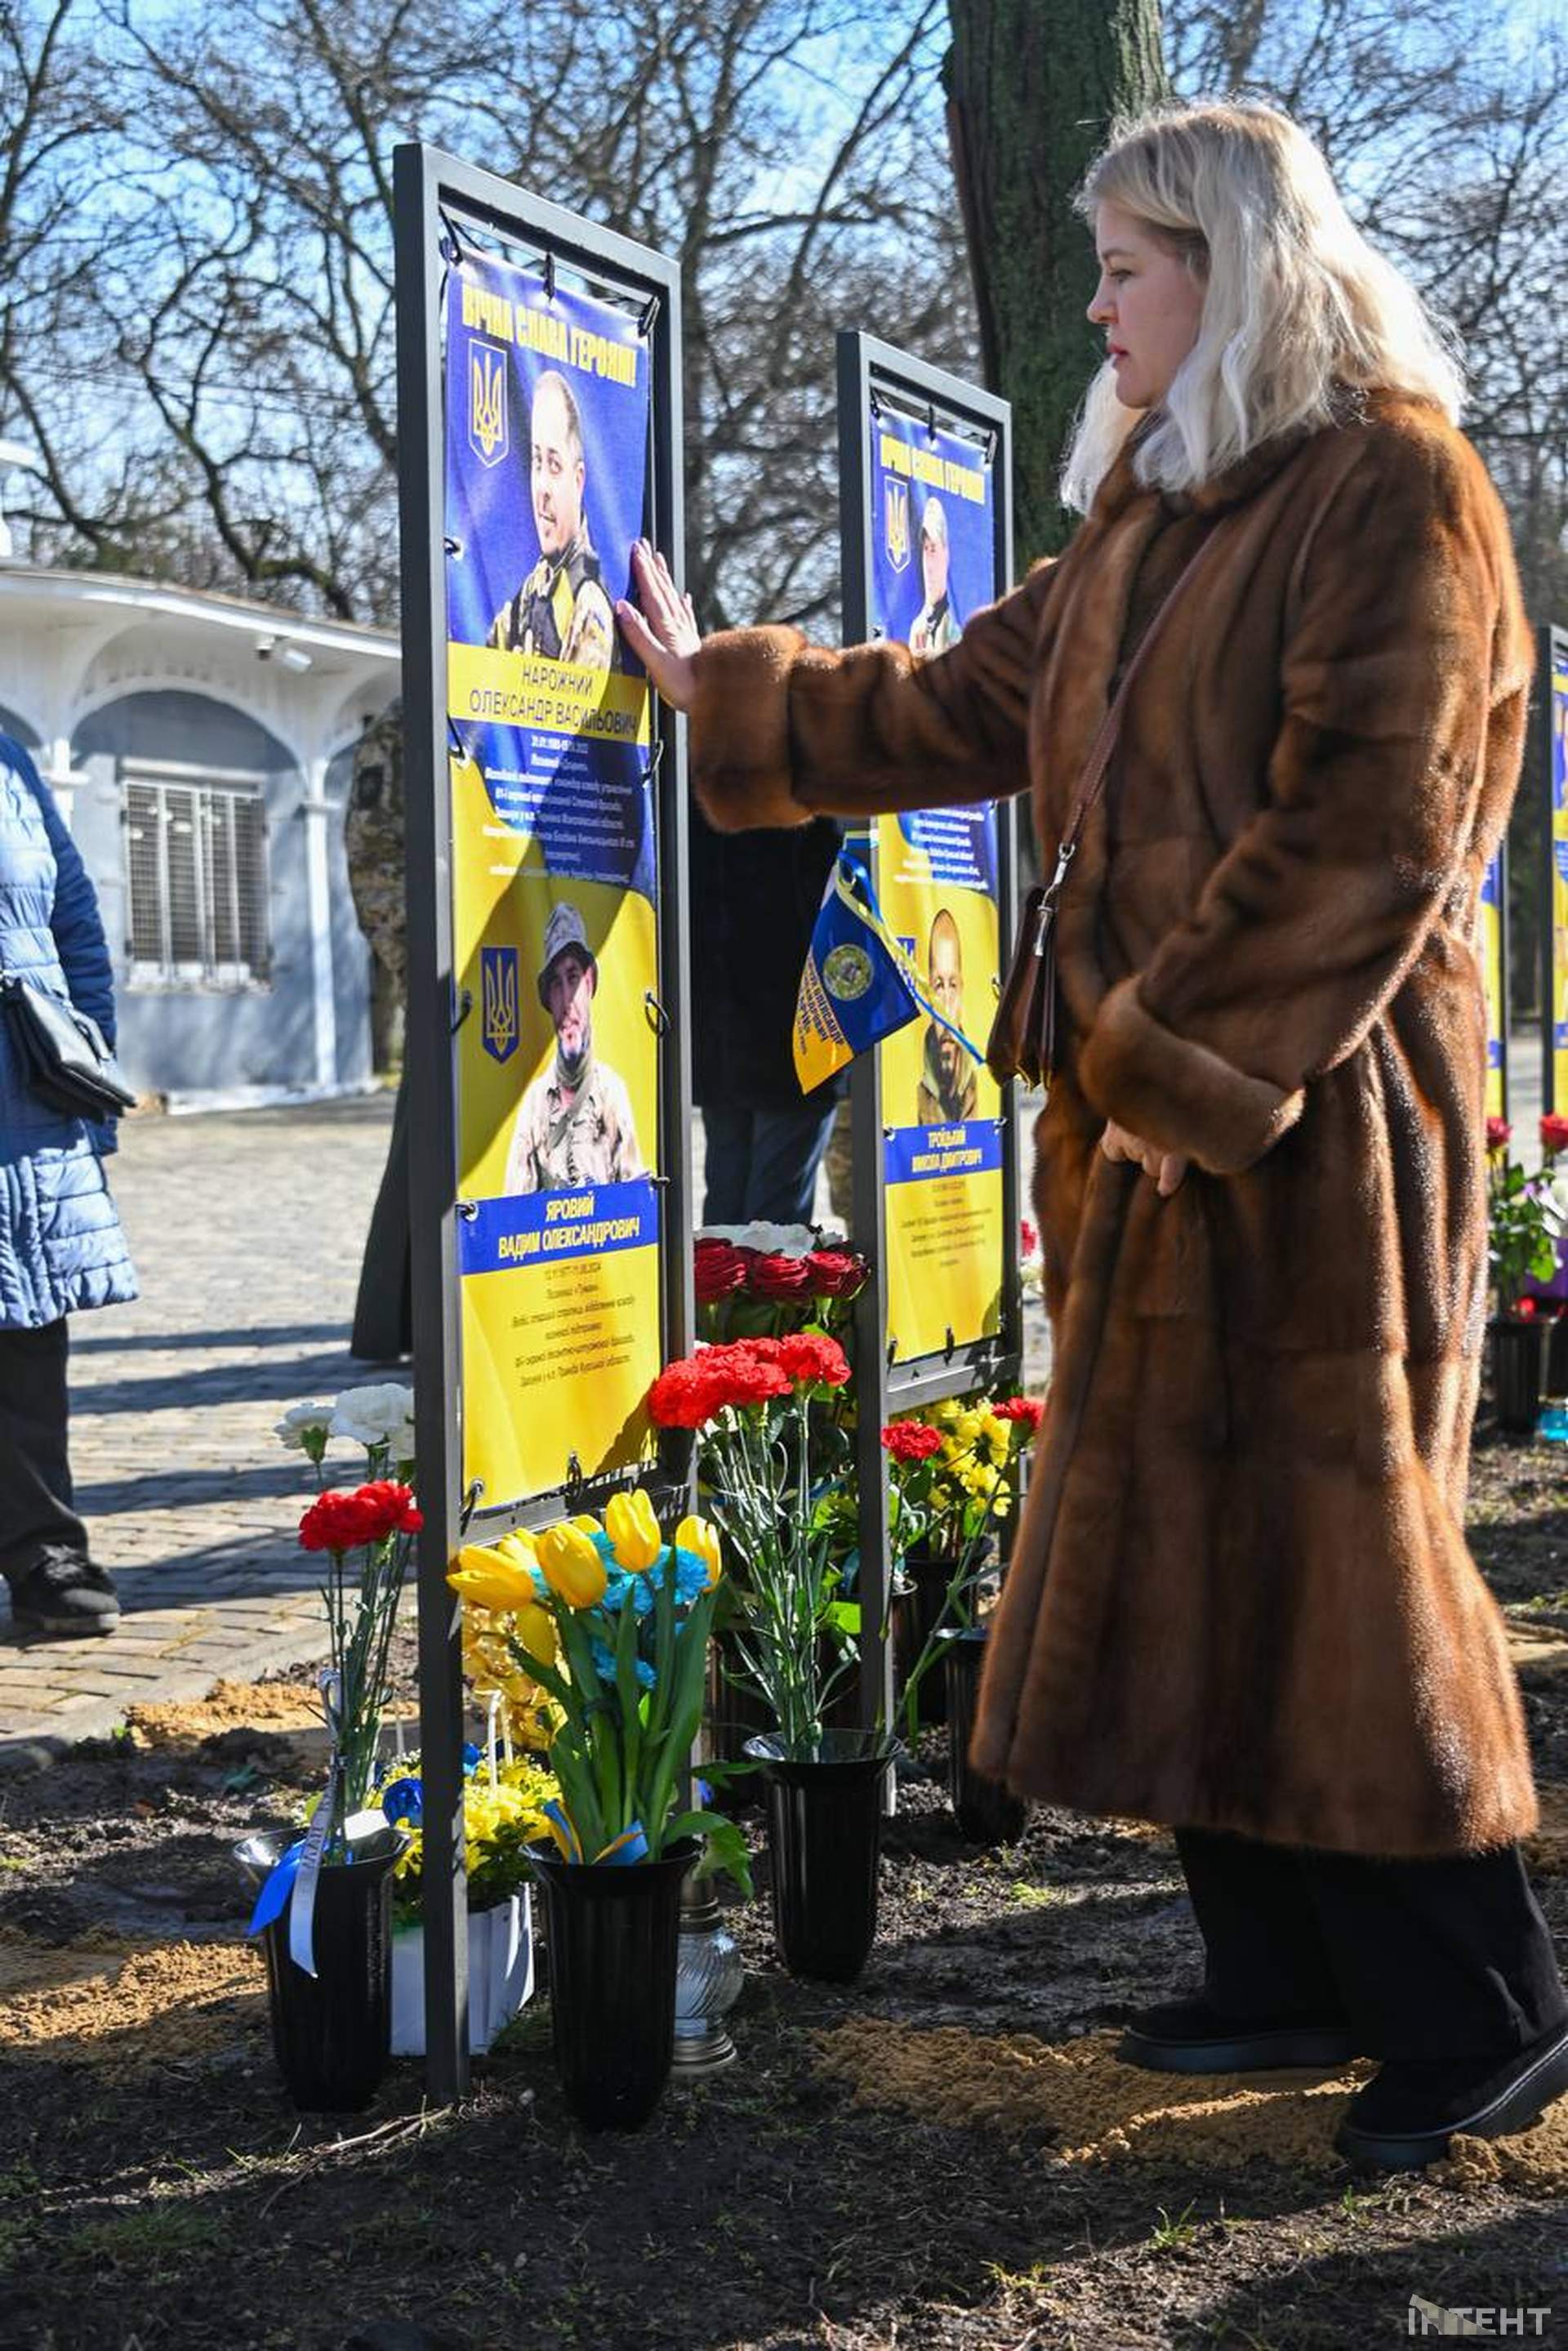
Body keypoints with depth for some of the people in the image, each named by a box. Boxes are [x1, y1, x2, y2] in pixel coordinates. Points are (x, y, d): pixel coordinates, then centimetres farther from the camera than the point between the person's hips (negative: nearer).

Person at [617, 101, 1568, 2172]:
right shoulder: (1156, 518, 17)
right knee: (1181, 1534, 9)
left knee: (1340, 1542, -5)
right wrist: (710, 684, 27)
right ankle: (1291, 1975, 20)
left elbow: (1368, 834, -17)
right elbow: (965, 708, 24)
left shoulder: (1393, 482, -10)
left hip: (1312, 1113, -9)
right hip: (1155, 1109, 9)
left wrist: (1181, 1056, -17)